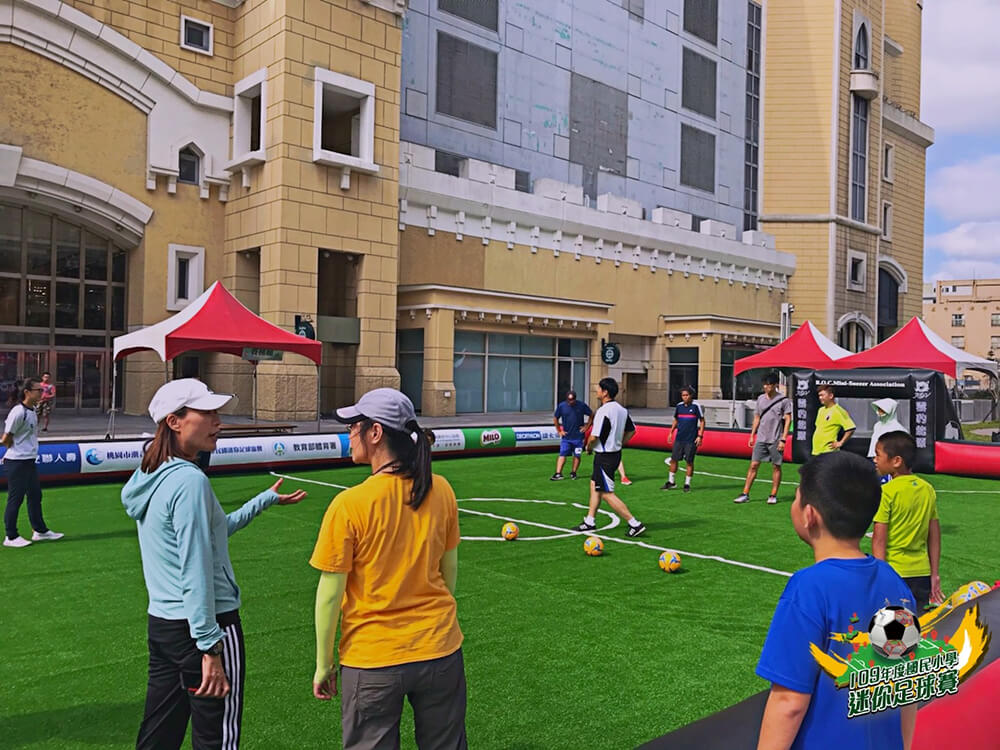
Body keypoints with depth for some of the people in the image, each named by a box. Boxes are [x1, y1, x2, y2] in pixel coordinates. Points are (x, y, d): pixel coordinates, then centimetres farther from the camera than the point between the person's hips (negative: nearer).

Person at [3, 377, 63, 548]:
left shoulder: (32, 411, 7)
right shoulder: (18, 412, -20)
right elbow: (6, 439, -16)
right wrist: (19, 451, -2)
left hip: (30, 461, 9)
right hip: (17, 463, -9)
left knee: (35, 495, 16)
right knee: (15, 499, 2)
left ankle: (40, 531, 28)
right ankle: (10, 537, 14)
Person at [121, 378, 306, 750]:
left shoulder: (152, 476, 9)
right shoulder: (189, 481, -19)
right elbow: (195, 573, -22)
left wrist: (266, 499, 26)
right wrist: (211, 648, -20)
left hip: (161, 623, 9)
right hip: (206, 624, -9)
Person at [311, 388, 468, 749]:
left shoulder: (349, 505, -20)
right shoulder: (441, 490, -7)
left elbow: (330, 595, -13)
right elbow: (449, 569, 5)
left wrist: (323, 665, 1)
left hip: (372, 660, -3)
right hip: (441, 651, 4)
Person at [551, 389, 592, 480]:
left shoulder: (581, 405, -6)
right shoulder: (561, 406, -4)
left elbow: (591, 415, 6)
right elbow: (555, 419, 8)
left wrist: (586, 426, 1)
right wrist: (559, 431, 4)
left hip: (578, 436, 0)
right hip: (566, 436, 0)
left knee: (577, 455, 6)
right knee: (562, 454, -6)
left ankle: (573, 473, 19)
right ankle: (558, 474, -7)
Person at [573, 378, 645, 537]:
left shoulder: (603, 411, -22)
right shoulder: (622, 410, 5)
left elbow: (594, 437, -23)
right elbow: (631, 430, 17)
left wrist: (589, 447, -2)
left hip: (604, 457, -10)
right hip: (615, 453, 10)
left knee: (607, 494, -3)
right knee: (594, 486, 19)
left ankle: (635, 523, -3)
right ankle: (590, 521, 27)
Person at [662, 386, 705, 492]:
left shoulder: (696, 406, -6)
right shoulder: (679, 406, 6)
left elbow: (702, 421, -3)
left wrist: (700, 436, -10)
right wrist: (671, 432, 11)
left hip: (691, 440, -4)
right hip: (679, 438, 4)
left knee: (689, 461, 1)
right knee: (673, 459, 5)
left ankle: (687, 484, 11)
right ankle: (671, 482, 18)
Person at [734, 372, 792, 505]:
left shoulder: (784, 400, -5)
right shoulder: (760, 398, 9)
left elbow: (788, 420, -6)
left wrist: (783, 439, -12)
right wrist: (752, 435, 12)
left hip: (775, 440, -4)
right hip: (761, 439, 4)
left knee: (776, 467, 5)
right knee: (753, 465, 0)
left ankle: (773, 495, 15)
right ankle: (745, 494, 1)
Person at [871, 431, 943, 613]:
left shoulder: (886, 492, -12)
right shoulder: (928, 490, 6)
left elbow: (879, 539, -13)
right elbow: (935, 536, 11)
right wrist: (935, 575, 17)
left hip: (893, 573, -6)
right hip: (922, 573, 6)